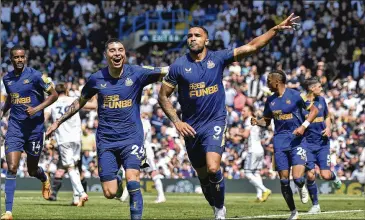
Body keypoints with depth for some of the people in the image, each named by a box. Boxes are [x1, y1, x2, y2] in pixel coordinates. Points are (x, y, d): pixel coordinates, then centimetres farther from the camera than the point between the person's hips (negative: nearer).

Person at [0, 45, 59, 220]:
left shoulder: (35, 76, -9)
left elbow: (54, 95, -5)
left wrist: (37, 108, -17)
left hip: (35, 126, -2)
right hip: (15, 127, 3)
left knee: (32, 170, 10)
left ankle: (45, 179, 50)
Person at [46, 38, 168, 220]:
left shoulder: (137, 73, -5)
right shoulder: (96, 79, 1)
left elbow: (167, 71, -5)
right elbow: (80, 102, 17)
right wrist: (58, 122, 19)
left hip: (131, 137, -2)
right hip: (106, 141, 2)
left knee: (132, 179, -24)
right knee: (109, 193, -2)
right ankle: (116, 181, 34)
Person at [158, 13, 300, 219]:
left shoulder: (218, 58, -3)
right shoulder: (179, 66, -3)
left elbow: (251, 47, -5)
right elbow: (163, 96, 2)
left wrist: (276, 29, -13)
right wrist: (177, 122, -8)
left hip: (215, 123, -2)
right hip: (191, 128, 2)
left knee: (213, 169, -21)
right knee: (203, 175, 10)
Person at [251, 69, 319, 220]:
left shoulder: (295, 95, -6)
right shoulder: (270, 101, 9)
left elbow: (314, 110, -1)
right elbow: (267, 121, 19)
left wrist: (304, 126, -14)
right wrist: (257, 122, -3)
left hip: (296, 140, -4)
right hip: (280, 141, 5)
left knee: (297, 178, -19)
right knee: (284, 180, 1)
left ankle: (302, 188, 19)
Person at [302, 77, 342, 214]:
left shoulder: (321, 100, 7)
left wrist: (328, 128, 2)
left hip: (322, 143, 3)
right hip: (307, 143, -3)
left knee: (325, 175, -7)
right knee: (310, 175, -9)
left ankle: (334, 177, 31)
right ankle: (315, 205, 7)